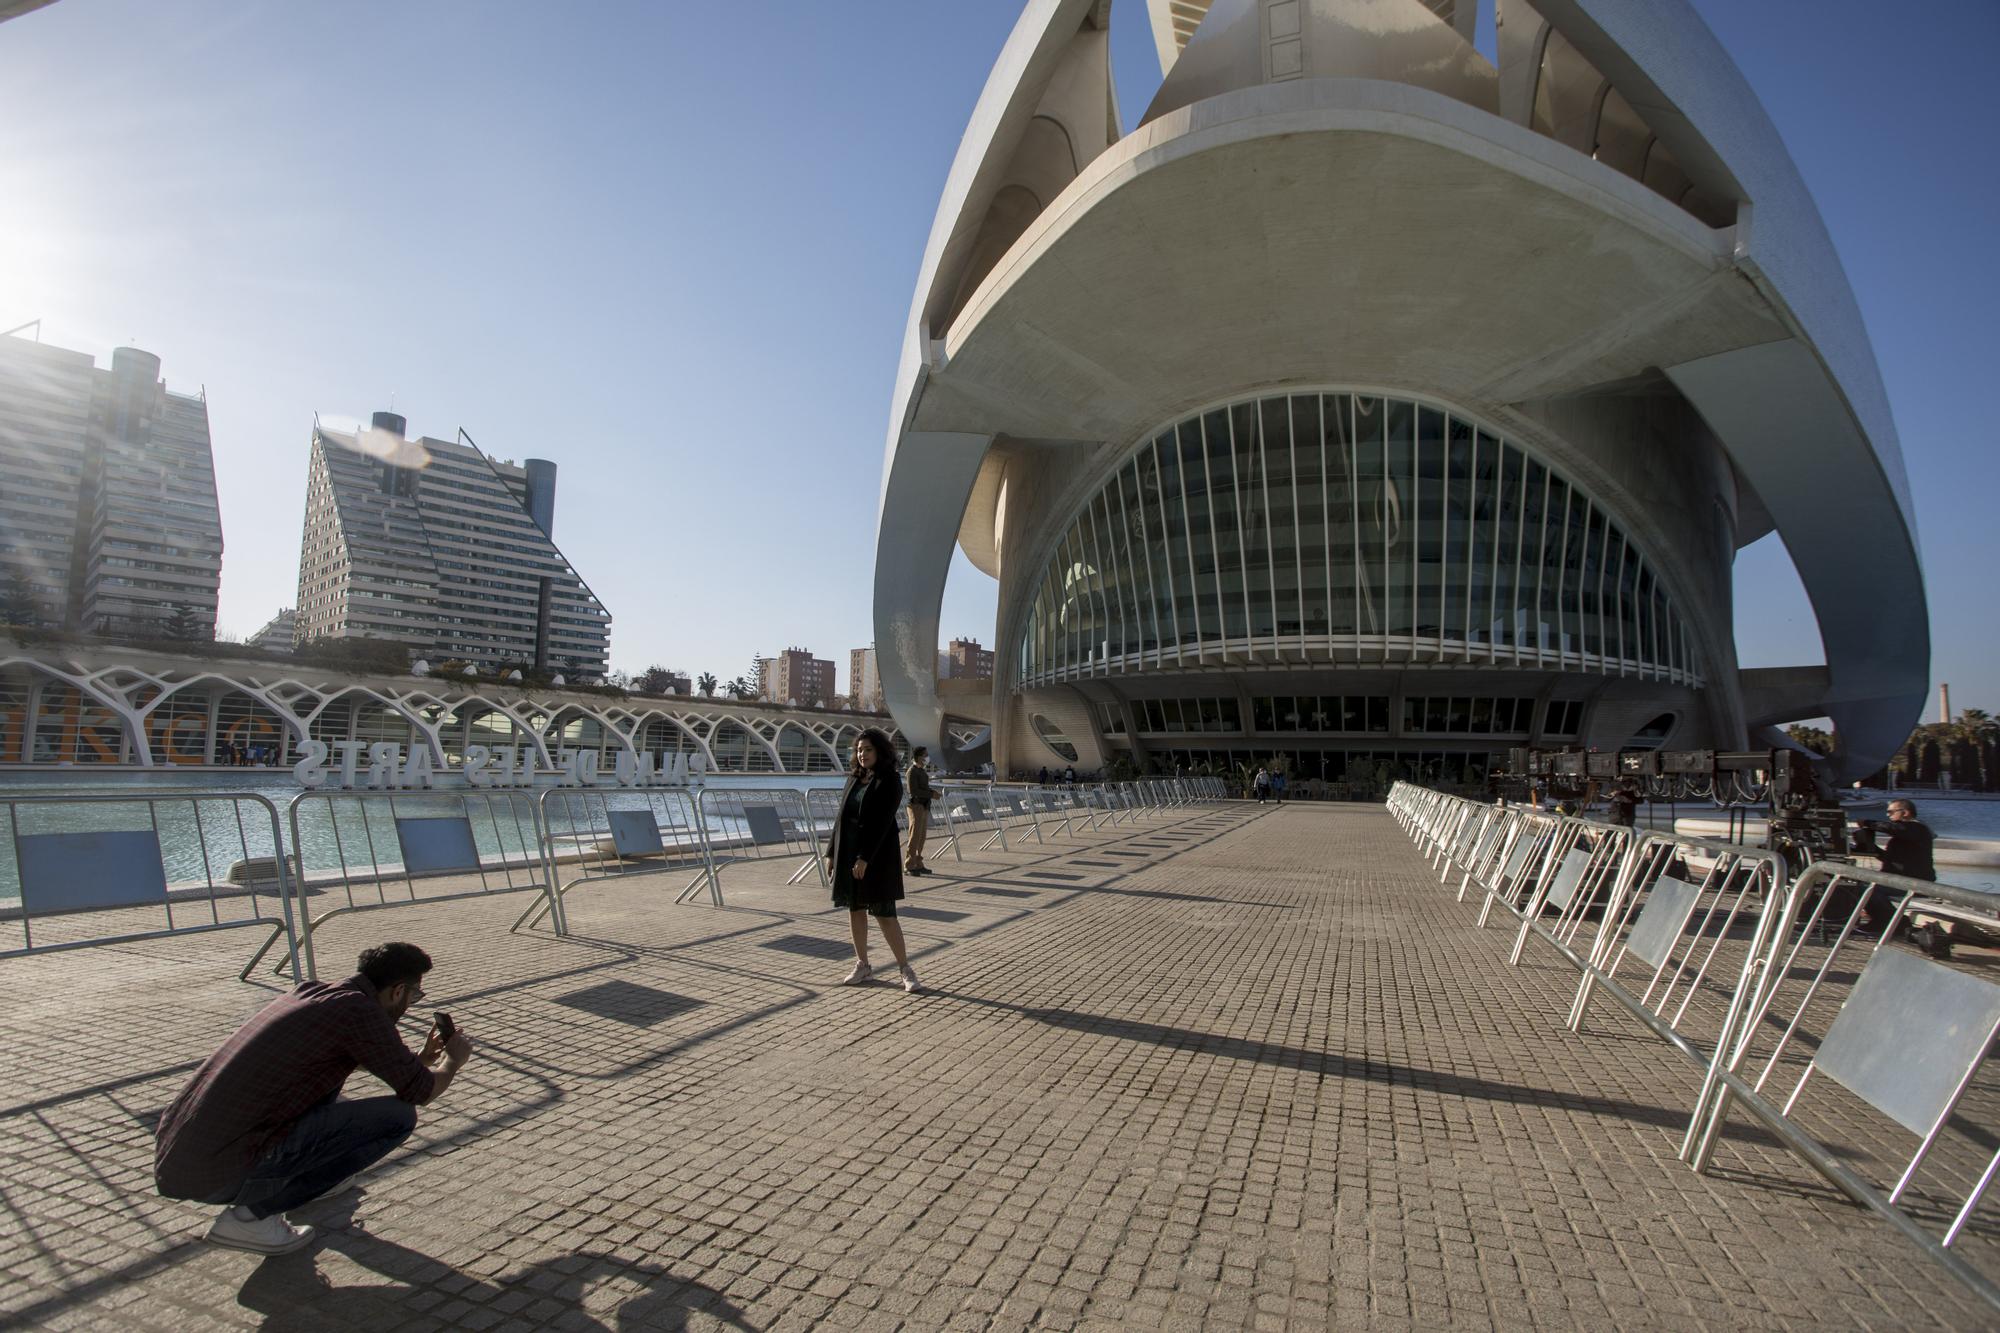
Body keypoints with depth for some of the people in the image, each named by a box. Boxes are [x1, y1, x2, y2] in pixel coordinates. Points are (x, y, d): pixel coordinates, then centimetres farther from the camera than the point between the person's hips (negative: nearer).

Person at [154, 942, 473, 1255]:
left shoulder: (309, 993, 12)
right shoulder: (358, 1009, -13)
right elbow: (420, 1091, -4)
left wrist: (419, 1058, 38)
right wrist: (455, 1060, 16)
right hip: (221, 1176, -9)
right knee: (397, 1116, -7)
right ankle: (253, 1213, -2)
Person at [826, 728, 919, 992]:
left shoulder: (889, 781, -9)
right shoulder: (854, 779, 11)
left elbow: (881, 822, -17)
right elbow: (842, 818, 14)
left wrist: (865, 858, -22)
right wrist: (832, 853, 10)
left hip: (877, 856, -6)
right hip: (848, 853, 7)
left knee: (884, 913, -5)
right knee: (855, 909, 10)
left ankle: (906, 968, 7)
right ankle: (863, 967, 22)